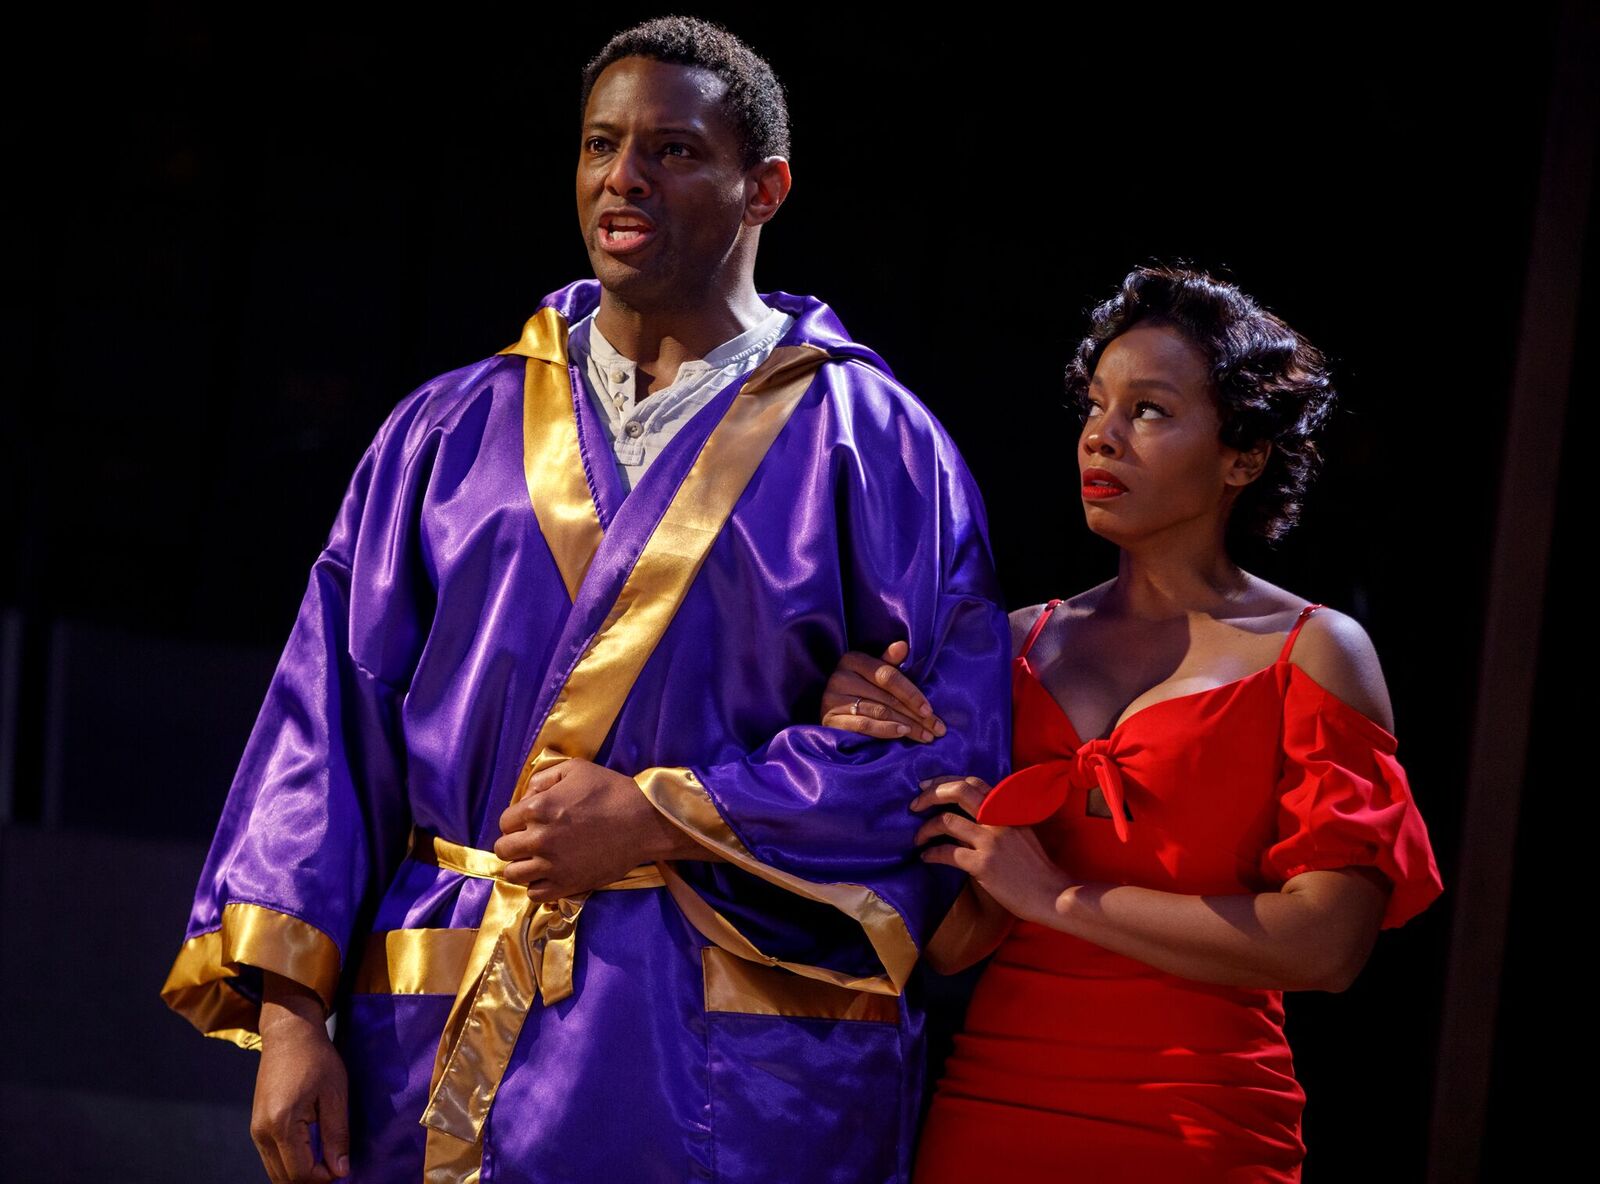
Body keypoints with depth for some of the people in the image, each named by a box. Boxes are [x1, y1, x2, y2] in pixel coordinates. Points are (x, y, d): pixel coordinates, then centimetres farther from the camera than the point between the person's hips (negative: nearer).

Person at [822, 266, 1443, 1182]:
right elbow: (954, 943, 6)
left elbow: (1328, 944, -14)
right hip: (991, 1110, 4)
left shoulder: (1313, 653, -2)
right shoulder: (1024, 646, 8)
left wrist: (1060, 896, -12)